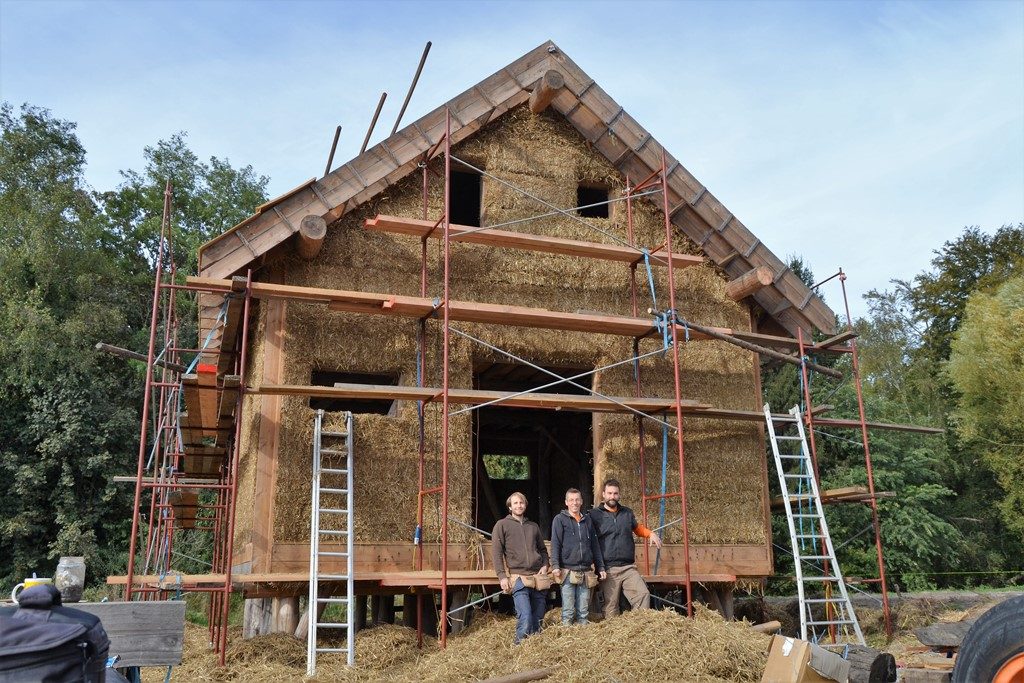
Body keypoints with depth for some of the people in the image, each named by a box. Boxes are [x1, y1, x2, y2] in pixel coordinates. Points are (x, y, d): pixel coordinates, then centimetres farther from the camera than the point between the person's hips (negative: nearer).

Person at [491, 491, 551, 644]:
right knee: (525, 618, -16)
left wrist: (545, 565, 7)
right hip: (518, 577, -5)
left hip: (538, 577, 5)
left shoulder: (533, 526, 18)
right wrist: (502, 576, -9)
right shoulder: (502, 525, 4)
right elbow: (496, 553, -1)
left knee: (538, 618, 7)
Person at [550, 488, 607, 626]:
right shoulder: (560, 520, 2)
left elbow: (595, 546, 18)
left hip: (585, 572, 4)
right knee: (568, 611, -3)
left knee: (583, 611, 7)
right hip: (568, 572, -4)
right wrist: (555, 565, -16)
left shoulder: (587, 520, 15)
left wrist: (600, 567, 14)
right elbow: (555, 544, -6)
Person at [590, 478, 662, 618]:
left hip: (629, 568, 3)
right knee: (610, 606, 0)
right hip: (608, 569, -3)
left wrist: (651, 534, 9)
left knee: (643, 594, -11)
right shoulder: (594, 515, 1)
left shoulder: (627, 513, 14)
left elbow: (637, 527, 30)